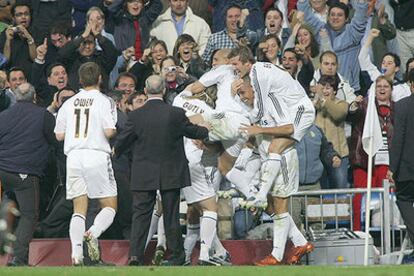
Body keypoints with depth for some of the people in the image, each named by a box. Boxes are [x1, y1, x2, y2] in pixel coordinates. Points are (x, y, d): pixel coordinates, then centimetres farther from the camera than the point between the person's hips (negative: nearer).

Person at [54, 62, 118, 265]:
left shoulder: (69, 103, 10)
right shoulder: (104, 101, -2)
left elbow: (59, 135, 11)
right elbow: (109, 132, -13)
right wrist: (113, 131, 10)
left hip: (74, 156, 4)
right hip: (97, 155, -4)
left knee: (79, 209, 7)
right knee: (110, 206, 6)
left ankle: (76, 252, -9)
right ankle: (93, 234, -23)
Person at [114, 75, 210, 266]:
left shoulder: (136, 116, -9)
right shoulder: (176, 114, -9)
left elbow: (123, 141, 0)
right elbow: (193, 132, 6)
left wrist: (114, 152, 23)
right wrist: (210, 130, 28)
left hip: (143, 176, 0)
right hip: (171, 174, 0)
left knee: (140, 214, 2)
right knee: (171, 214, 10)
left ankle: (135, 254, -11)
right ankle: (176, 255, 18)